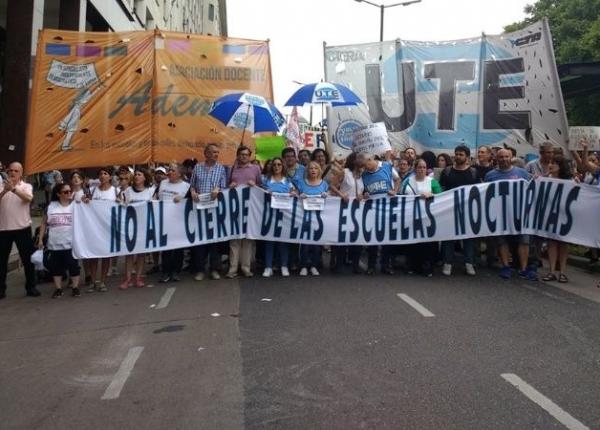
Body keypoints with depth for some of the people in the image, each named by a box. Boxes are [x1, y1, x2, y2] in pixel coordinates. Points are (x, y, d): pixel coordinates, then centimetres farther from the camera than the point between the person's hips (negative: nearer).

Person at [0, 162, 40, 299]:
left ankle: (30, 287, 14)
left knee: (27, 258, 4)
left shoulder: (26, 186, 1)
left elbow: (28, 198, -20)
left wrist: (14, 189, -35)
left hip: (22, 227, -1)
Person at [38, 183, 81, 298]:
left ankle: (75, 287, 12)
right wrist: (40, 239, 8)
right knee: (56, 266, 9)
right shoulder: (51, 206, 6)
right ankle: (58, 289, 19)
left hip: (71, 243, -2)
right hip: (55, 244, 2)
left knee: (73, 265, 2)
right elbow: (44, 223, 11)